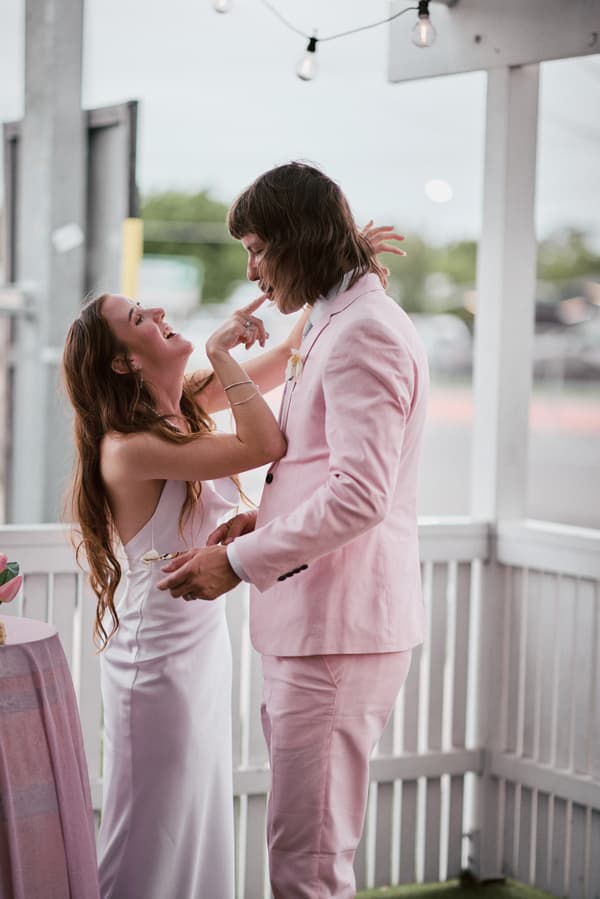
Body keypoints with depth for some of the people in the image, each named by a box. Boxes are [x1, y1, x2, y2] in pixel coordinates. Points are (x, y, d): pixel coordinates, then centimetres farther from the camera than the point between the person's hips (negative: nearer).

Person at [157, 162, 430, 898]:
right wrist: (267, 517, 11)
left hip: (339, 626, -11)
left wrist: (238, 561, -17)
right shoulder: (334, 325, 20)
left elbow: (359, 497, -22)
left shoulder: (363, 333, -14)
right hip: (313, 623, 11)